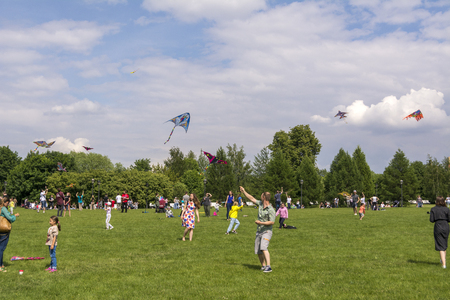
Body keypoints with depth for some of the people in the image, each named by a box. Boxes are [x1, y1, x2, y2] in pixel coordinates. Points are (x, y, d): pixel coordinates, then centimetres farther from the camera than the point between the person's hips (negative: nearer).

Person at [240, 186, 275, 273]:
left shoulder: (271, 210, -16)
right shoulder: (260, 204, 6)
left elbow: (272, 222, -20)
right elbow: (252, 199, 18)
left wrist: (260, 223, -20)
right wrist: (244, 191, 19)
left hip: (266, 232, -8)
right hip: (259, 232, 8)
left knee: (263, 248, -26)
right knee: (258, 251, 7)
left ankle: (268, 267, -29)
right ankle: (263, 266, 21)